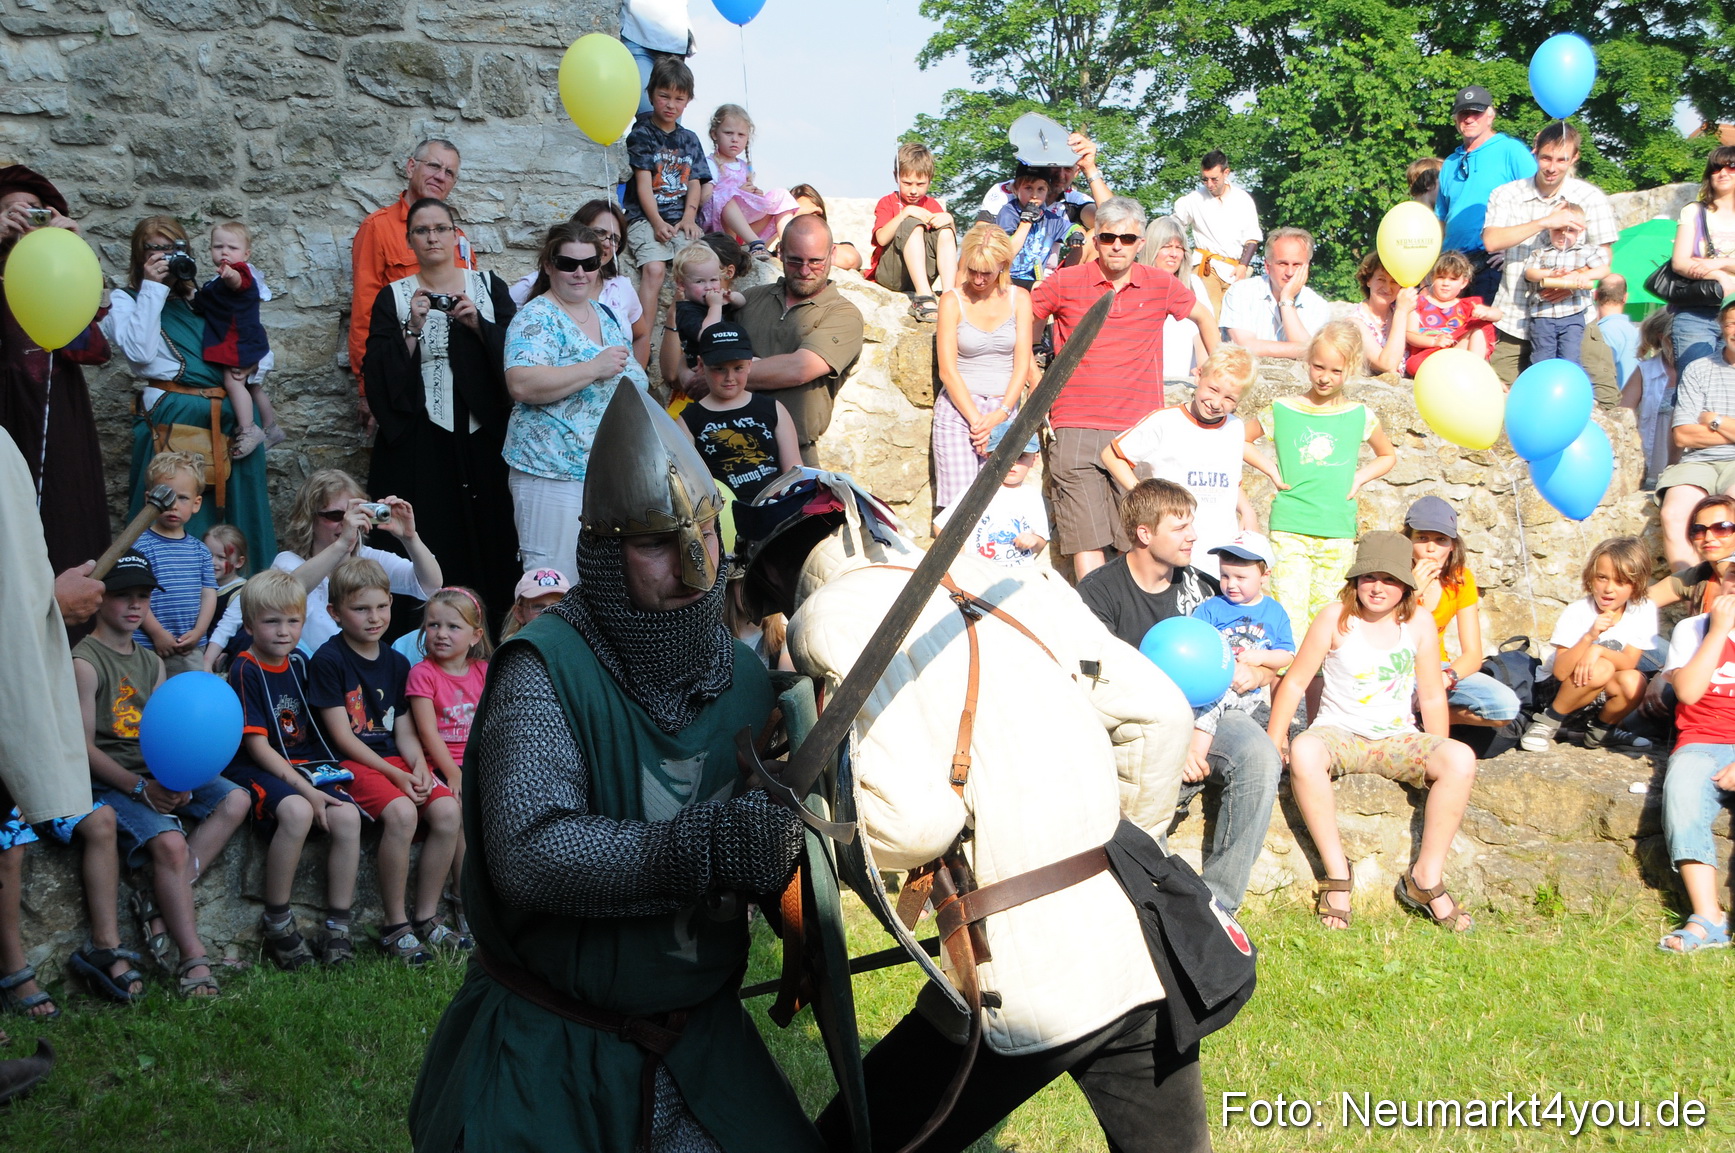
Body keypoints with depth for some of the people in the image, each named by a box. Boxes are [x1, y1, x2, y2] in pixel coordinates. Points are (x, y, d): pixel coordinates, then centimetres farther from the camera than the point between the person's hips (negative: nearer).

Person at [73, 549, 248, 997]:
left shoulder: (151, 662, 16)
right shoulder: (85, 662, -7)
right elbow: (84, 746, -13)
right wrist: (141, 789, -20)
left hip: (158, 774, 8)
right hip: (110, 781, -8)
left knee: (235, 801, -10)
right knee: (170, 842, -29)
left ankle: (162, 902, -14)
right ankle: (194, 960, -23)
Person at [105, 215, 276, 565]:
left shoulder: (196, 299, 23)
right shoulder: (125, 299, 10)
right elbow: (138, 351, -10)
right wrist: (153, 288, -4)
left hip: (229, 415, 5)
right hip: (173, 417, -5)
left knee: (235, 510, 6)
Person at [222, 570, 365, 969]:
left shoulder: (299, 664, 11)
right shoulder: (245, 671, -8)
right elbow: (257, 745, -14)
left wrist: (317, 780, 7)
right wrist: (305, 790, -21)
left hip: (304, 765, 6)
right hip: (256, 770, -6)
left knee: (348, 816, -22)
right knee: (297, 812, -36)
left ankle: (338, 926, -14)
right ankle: (276, 921, -19)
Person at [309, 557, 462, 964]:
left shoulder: (396, 663, 14)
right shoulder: (328, 660, -5)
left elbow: (405, 731, 13)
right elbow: (342, 736, -10)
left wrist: (419, 767, -9)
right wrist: (395, 775, -16)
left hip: (394, 760, 6)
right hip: (350, 763, -6)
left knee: (446, 809, -20)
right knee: (401, 813, -32)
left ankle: (426, 916, -6)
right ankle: (394, 925, -17)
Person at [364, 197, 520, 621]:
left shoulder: (488, 287, 10)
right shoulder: (393, 297, 7)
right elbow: (380, 374, -2)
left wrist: (477, 324, -12)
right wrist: (412, 329, -14)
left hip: (481, 435, 1)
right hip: (419, 441, -1)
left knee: (489, 537, -1)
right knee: (429, 542, -5)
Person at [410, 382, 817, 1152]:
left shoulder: (743, 676, 2)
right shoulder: (546, 672, -17)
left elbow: (765, 839, 10)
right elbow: (529, 852, -31)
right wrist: (705, 849, -36)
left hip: (697, 1031, 5)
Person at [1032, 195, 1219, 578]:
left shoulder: (1160, 285, 8)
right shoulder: (1066, 283, 3)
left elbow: (1204, 316, 26)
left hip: (1139, 431, 1)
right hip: (1076, 430, -1)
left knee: (1139, 543, -1)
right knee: (1086, 540, -8)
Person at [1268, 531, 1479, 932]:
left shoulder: (1419, 623, 3)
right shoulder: (1335, 618, -4)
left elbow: (1432, 696, 8)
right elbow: (1296, 681, -4)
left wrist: (1438, 760, 6)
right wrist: (1273, 743, -10)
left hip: (1398, 739, 3)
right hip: (1339, 733, -3)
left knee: (1461, 759, -26)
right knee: (1304, 751, -38)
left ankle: (1426, 877, -15)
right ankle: (1337, 872, -27)